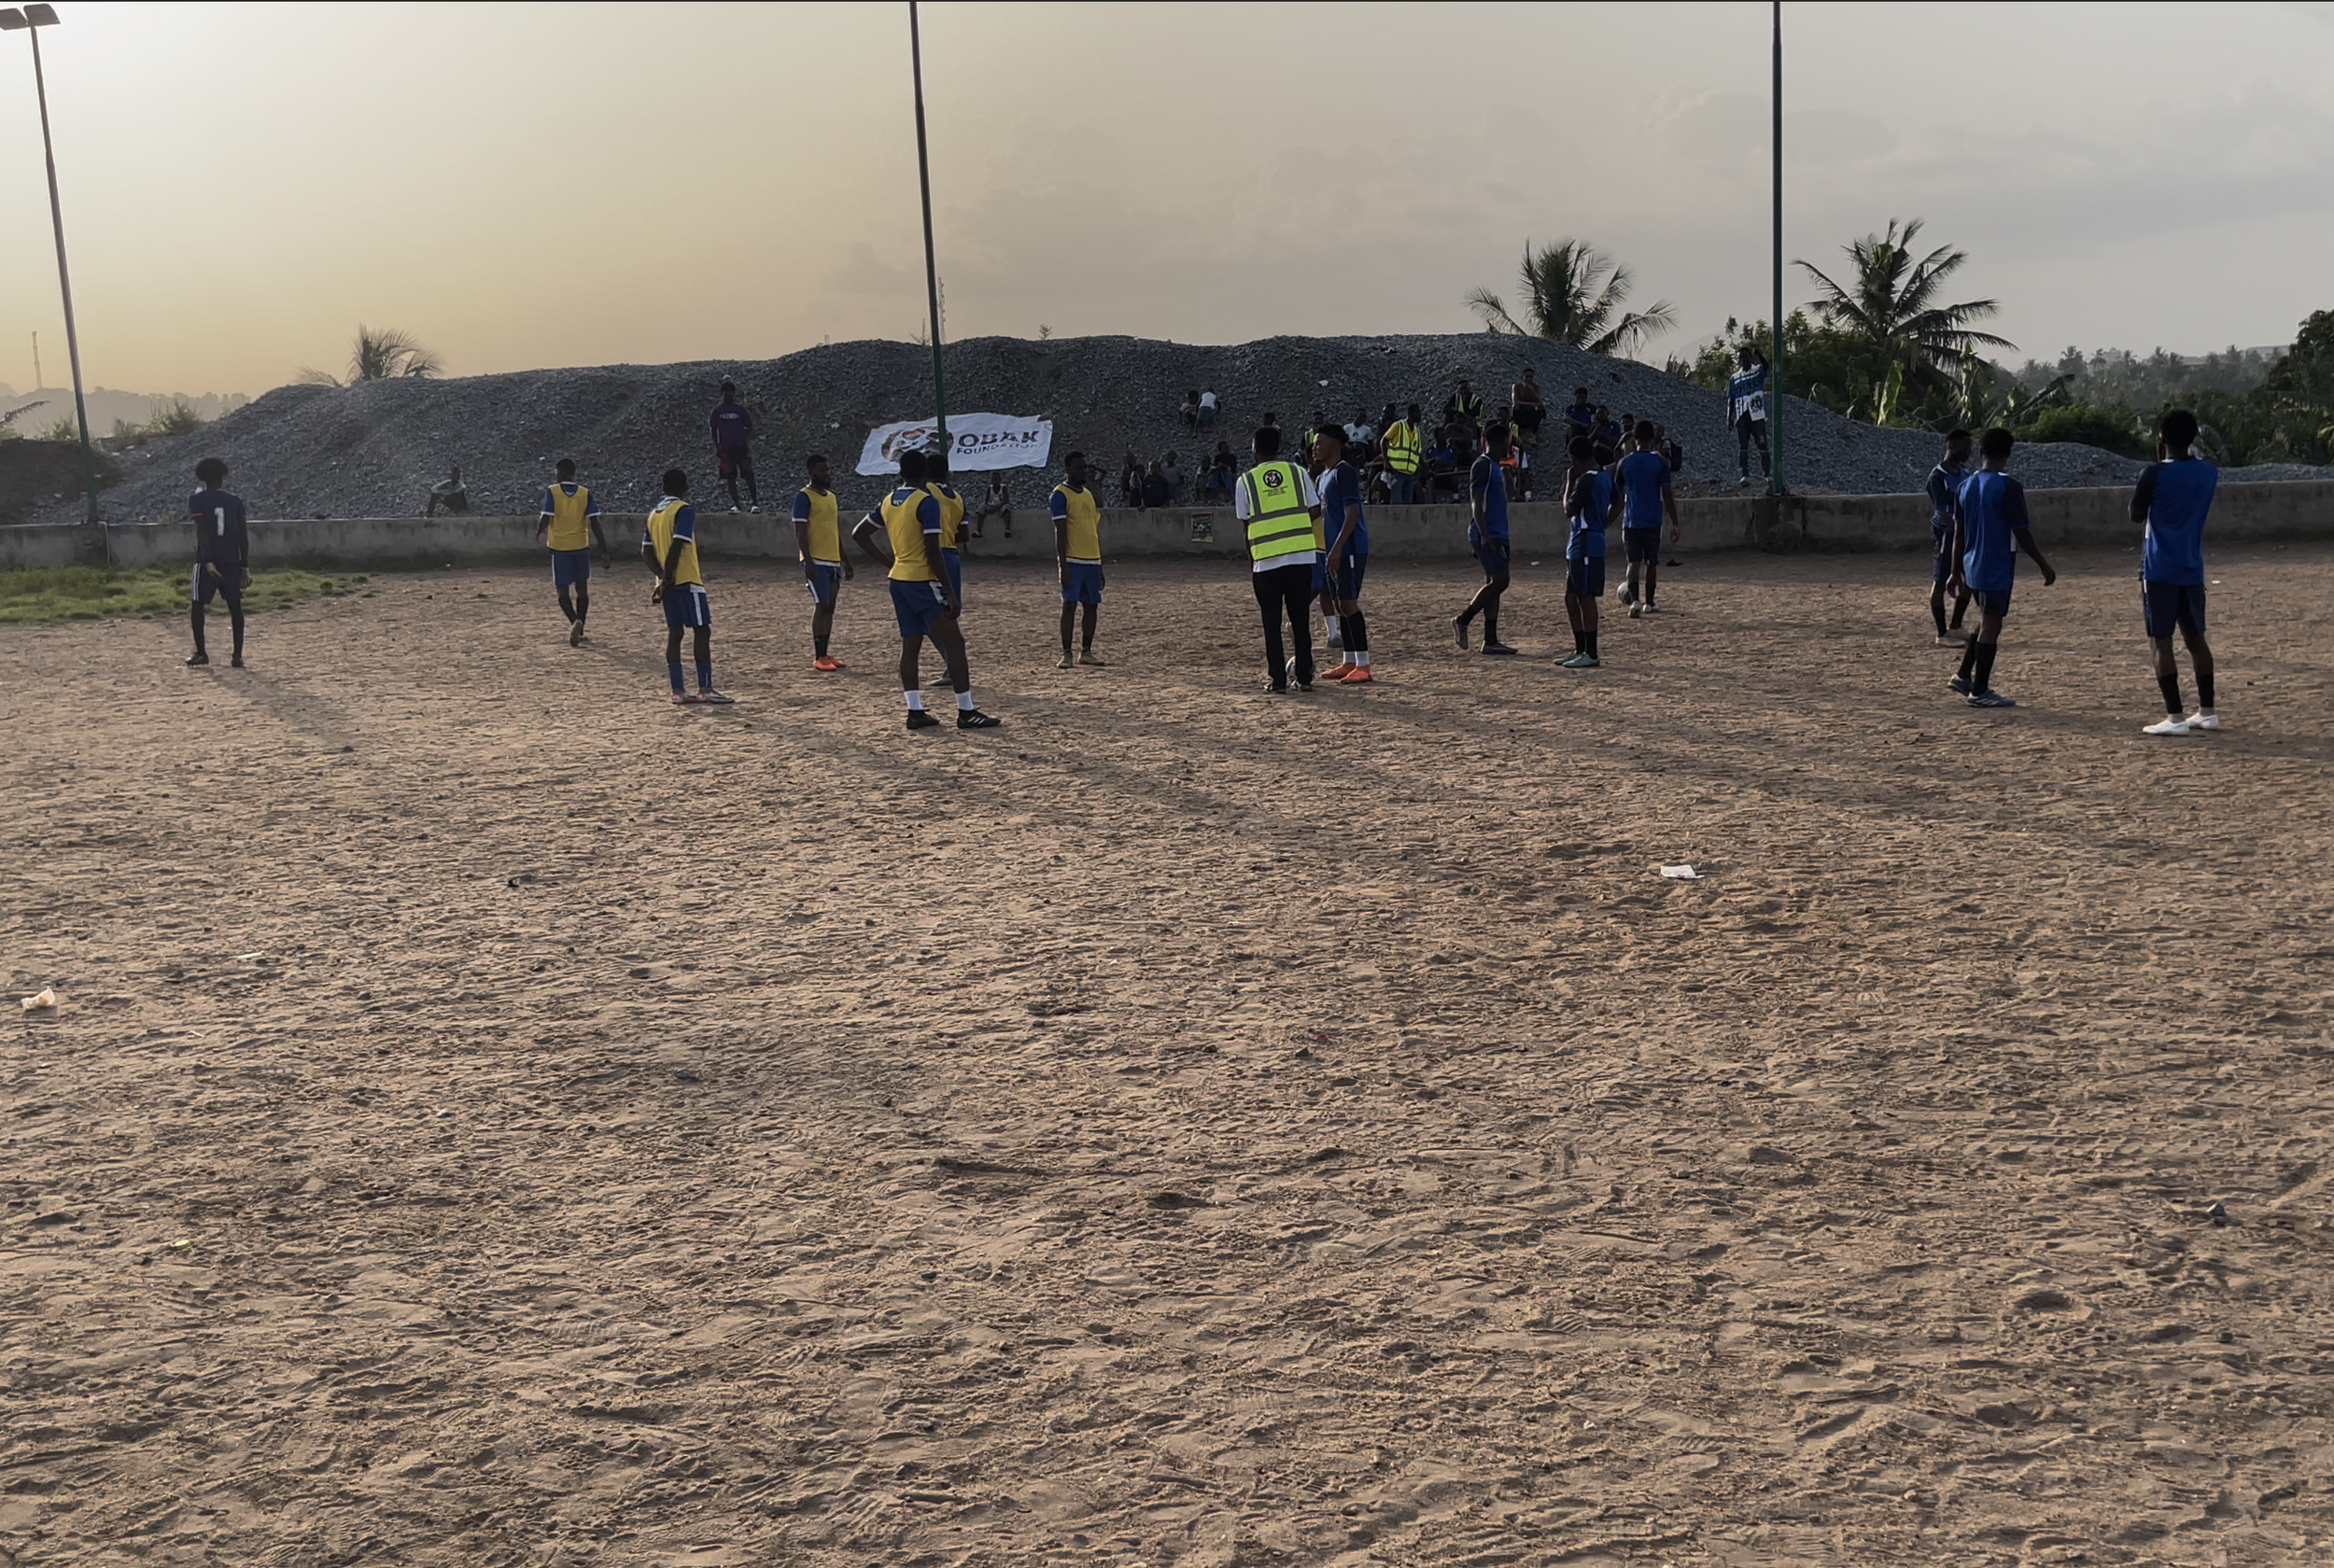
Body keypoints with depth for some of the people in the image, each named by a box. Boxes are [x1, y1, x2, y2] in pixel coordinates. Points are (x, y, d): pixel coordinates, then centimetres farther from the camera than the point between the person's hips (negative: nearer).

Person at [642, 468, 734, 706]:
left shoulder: (654, 513, 15)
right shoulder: (684, 510, -9)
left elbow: (647, 550, 8)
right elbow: (677, 546, -20)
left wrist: (662, 577, -2)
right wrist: (668, 578, -16)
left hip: (668, 583, 8)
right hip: (687, 580, -8)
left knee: (674, 633, 7)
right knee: (702, 630, -3)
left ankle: (678, 691, 5)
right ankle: (705, 689, -6)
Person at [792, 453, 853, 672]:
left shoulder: (832, 497, 16)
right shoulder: (804, 497, -8)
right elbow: (800, 532, -13)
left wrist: (845, 560, 21)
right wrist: (808, 562, -20)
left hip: (833, 561, 8)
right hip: (816, 561, -8)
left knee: (829, 607, 8)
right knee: (822, 606, -9)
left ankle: (826, 654, 13)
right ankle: (819, 658, -5)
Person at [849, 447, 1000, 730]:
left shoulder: (888, 501, 9)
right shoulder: (927, 502, -14)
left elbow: (859, 534, 17)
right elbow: (932, 553, -19)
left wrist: (887, 562, 16)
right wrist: (950, 592, -15)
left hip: (898, 580, 8)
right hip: (923, 581, -8)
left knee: (910, 645, 10)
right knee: (954, 643, -4)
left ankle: (915, 711, 7)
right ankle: (966, 712, -6)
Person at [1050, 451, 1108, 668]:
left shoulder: (1090, 495, 16)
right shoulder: (1060, 495, -7)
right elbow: (1060, 533, -13)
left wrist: (1100, 565, 18)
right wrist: (1063, 566, -19)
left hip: (1092, 560, 7)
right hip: (1073, 561, -7)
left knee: (1092, 606, 7)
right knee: (1070, 605, -7)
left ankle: (1086, 652, 15)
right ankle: (1066, 654, -3)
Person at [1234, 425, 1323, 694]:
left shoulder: (1246, 481, 0)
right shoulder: (1298, 472, 4)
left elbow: (1245, 525, 3)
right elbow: (1315, 512, 3)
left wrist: (1251, 562, 12)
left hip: (1266, 561, -2)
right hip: (1302, 557, 2)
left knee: (1272, 623, 7)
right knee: (1300, 620, 11)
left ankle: (1278, 680, 5)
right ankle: (1304, 678, 13)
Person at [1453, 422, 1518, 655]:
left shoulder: (1496, 467, 19)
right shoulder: (1482, 466, -11)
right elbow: (1476, 503, -19)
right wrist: (1484, 535, -25)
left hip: (1497, 534, 10)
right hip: (1487, 534, -10)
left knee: (1494, 583, 6)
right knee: (1499, 580, -14)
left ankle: (1490, 640, 6)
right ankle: (1462, 619, -2)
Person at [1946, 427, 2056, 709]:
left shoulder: (1966, 486, 5)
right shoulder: (2008, 487, -15)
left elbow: (1958, 533, 10)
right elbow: (2022, 533, -14)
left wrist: (1957, 571, 17)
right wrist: (2044, 566, -4)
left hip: (1972, 567, 7)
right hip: (1997, 569, -7)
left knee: (1986, 620, 21)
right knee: (1991, 625, 0)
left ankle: (1964, 676, 20)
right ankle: (1979, 691, 4)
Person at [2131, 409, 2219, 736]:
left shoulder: (2155, 474, -14)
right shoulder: (2209, 473, 4)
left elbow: (2136, 515, -2)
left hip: (2160, 570, -6)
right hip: (2192, 570, 6)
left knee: (2161, 641, -3)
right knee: (2196, 638, 16)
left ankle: (2175, 717, -8)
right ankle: (2207, 712, 19)